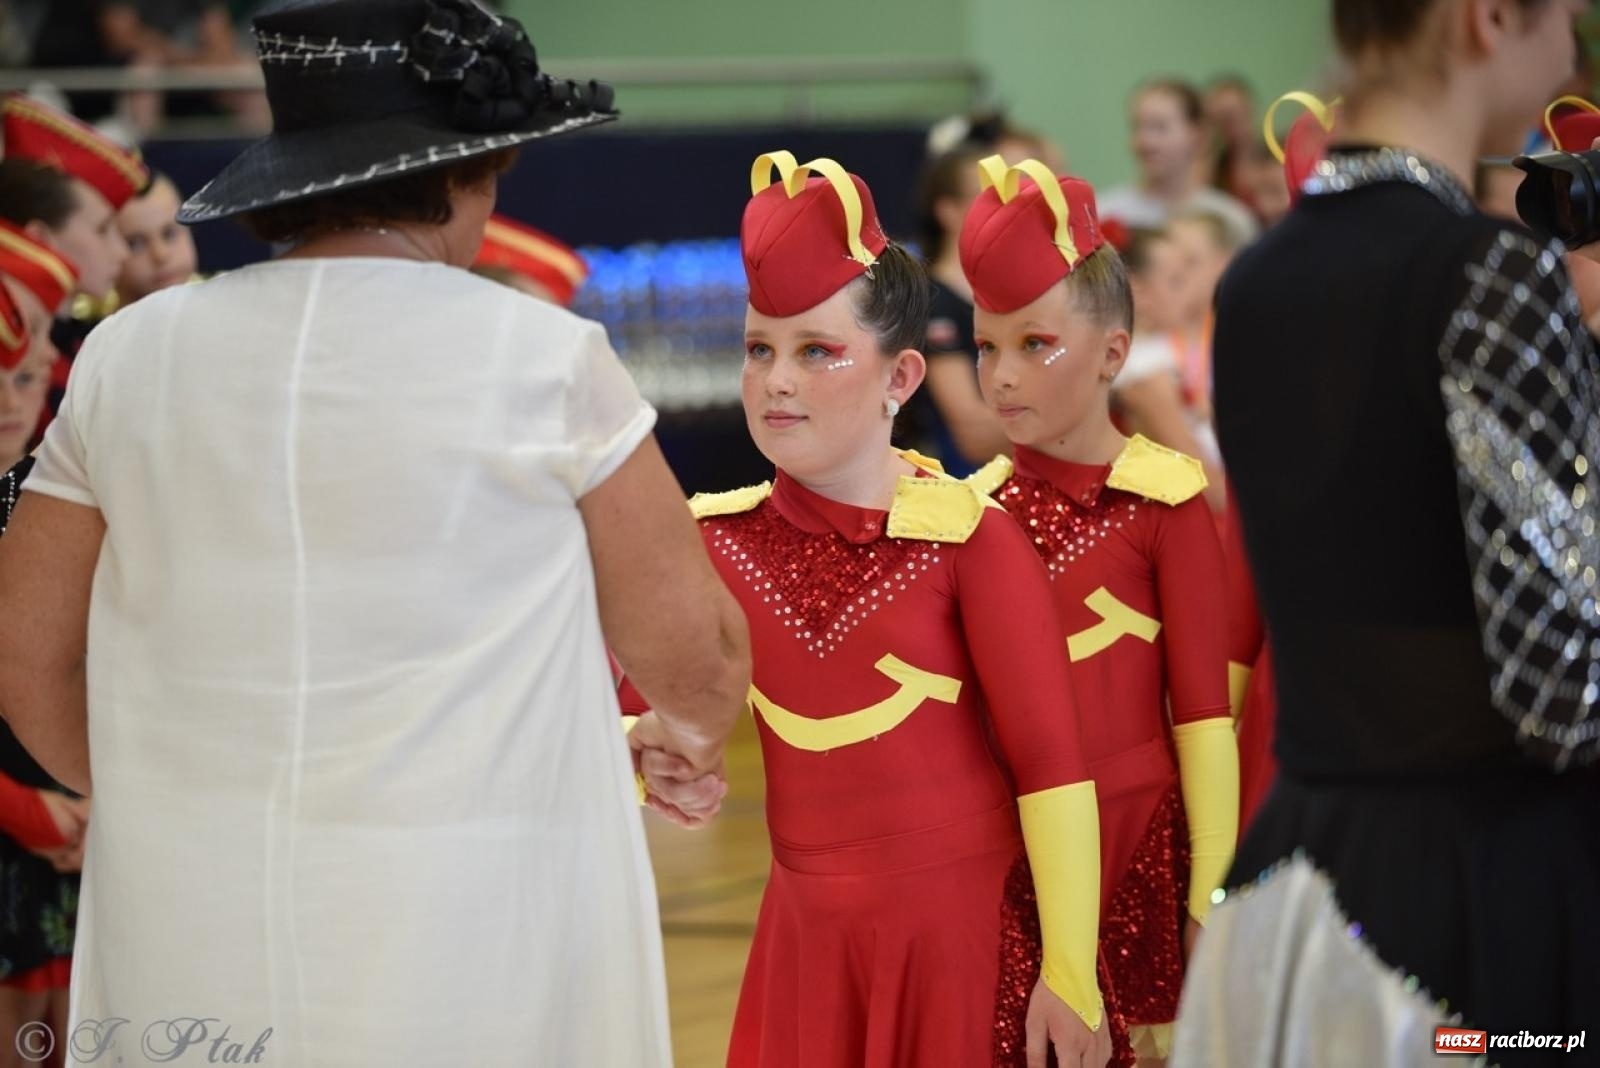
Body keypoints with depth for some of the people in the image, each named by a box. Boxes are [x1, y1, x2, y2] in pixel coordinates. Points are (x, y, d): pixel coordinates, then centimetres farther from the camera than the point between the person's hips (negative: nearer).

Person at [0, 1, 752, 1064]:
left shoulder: (133, 354, 3)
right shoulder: (541, 358, -7)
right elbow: (698, 655, 0)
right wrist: (693, 742, 22)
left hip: (190, 948, 3)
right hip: (466, 960, -3)